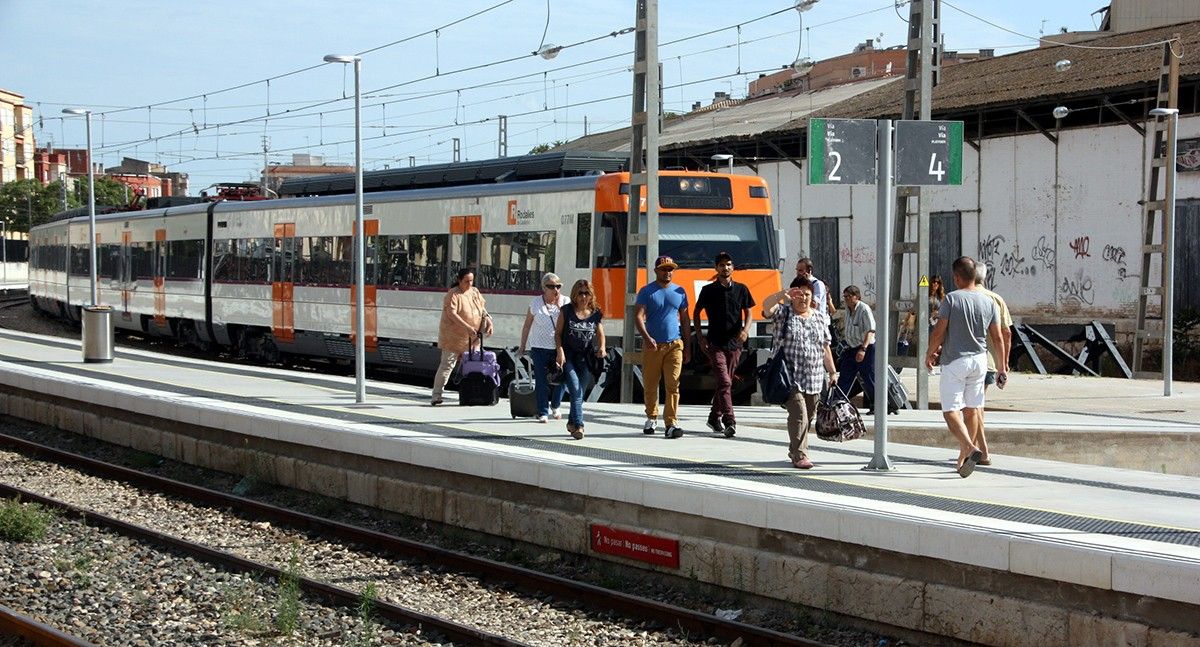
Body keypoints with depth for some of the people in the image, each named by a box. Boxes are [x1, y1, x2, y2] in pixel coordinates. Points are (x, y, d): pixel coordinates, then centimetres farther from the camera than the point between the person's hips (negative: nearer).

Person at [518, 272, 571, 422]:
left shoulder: (566, 302, 2)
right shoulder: (536, 303, 0)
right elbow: (527, 326, 7)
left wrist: (560, 307, -16)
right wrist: (522, 346, 9)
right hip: (540, 348, -1)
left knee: (561, 379, -1)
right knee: (541, 381, -2)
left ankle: (555, 406, 25)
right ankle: (543, 412, 8)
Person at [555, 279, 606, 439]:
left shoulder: (595, 314, 6)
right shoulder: (567, 311, 0)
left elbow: (600, 333, 12)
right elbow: (558, 333, 2)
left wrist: (602, 348, -8)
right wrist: (560, 351, -11)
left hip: (585, 358, 3)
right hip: (567, 356, -3)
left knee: (580, 391, 6)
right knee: (575, 389, -17)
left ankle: (572, 423, 26)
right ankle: (578, 425, -21)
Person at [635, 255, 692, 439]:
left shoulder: (679, 292, 12)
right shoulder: (646, 291, 2)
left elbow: (685, 320, 17)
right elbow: (639, 317, -8)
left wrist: (688, 346, 13)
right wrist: (647, 337, -25)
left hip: (674, 344, 1)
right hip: (652, 345, -1)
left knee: (673, 385, -8)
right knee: (650, 384, 7)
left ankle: (671, 424, -10)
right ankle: (652, 418, 27)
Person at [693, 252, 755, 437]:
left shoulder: (741, 289, 6)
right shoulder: (708, 290, 1)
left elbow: (748, 312, 10)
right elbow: (696, 313, 10)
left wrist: (746, 330, -11)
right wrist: (700, 337, 1)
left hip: (734, 344, 3)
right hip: (715, 344, -3)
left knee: (726, 383, 11)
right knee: (724, 382, -14)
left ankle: (714, 418, 26)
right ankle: (729, 422, -18)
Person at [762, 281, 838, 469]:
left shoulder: (820, 318, 14)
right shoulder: (784, 312, 2)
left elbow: (825, 348, 18)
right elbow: (767, 306, -20)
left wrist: (832, 372, 16)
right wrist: (783, 295, -34)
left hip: (813, 378, 5)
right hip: (790, 377, -5)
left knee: (808, 416, 9)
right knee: (798, 415, -14)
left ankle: (794, 450, 25)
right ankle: (799, 455, -11)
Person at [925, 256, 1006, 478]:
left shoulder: (951, 299, -11)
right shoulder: (988, 302, 4)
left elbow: (939, 332, -11)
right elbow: (997, 338, 7)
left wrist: (930, 354, 6)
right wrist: (1002, 367, 15)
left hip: (954, 361, -5)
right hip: (979, 360, 5)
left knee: (951, 410, -5)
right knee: (972, 408, 15)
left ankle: (970, 448, -26)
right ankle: (963, 455, 24)